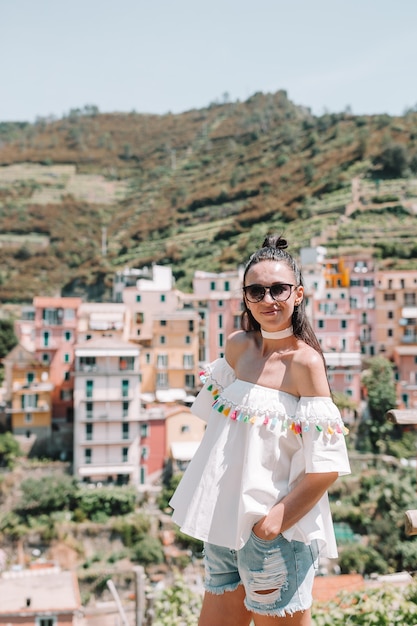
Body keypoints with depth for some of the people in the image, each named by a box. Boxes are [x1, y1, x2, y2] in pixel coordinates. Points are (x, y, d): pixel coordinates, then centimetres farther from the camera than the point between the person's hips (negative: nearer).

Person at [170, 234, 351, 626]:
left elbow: (325, 466, -17)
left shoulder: (304, 361, -14)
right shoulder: (238, 346, 4)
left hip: (275, 533, -6)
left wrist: (273, 523, -17)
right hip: (223, 526, 6)